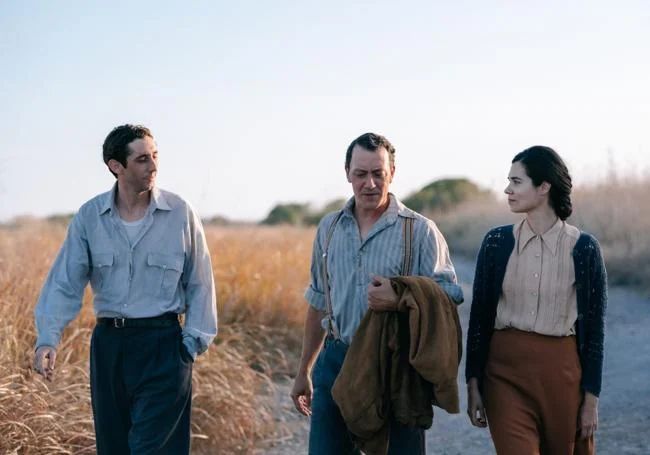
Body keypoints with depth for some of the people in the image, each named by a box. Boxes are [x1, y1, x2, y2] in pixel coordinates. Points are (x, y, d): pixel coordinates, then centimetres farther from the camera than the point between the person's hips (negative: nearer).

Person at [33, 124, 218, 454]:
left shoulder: (180, 213, -3)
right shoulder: (89, 217, 1)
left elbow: (199, 284, 3)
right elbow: (64, 284, -2)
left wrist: (194, 341, -4)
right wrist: (47, 340, -15)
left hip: (163, 344, -3)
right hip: (109, 344, 3)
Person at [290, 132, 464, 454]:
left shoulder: (420, 231, -4)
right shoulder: (329, 228, 10)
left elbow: (449, 295, -7)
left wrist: (400, 300, -25)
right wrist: (303, 372, 20)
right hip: (336, 364, 4)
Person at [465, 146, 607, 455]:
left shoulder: (583, 248, -4)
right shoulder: (497, 242, 1)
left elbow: (595, 327, 0)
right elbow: (479, 317, 4)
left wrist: (591, 398, -2)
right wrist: (473, 384, 1)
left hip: (563, 371, 0)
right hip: (506, 371, 1)